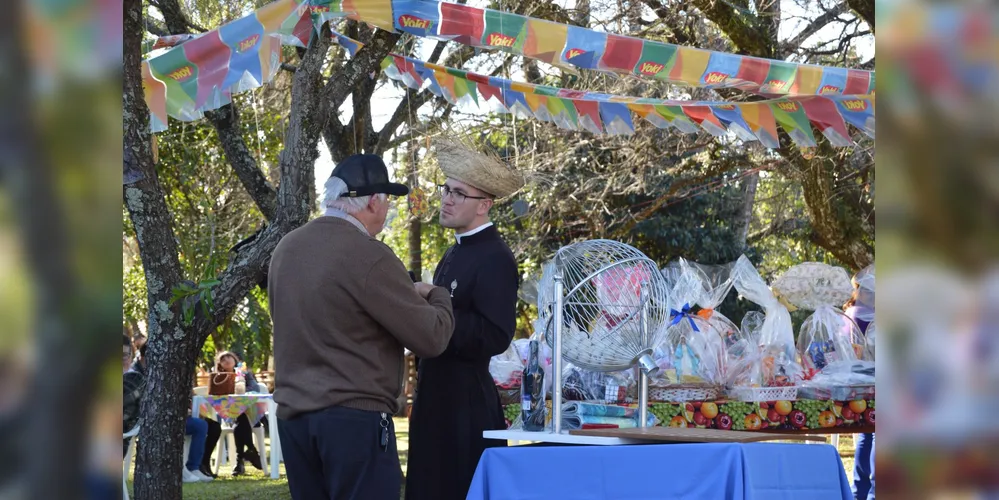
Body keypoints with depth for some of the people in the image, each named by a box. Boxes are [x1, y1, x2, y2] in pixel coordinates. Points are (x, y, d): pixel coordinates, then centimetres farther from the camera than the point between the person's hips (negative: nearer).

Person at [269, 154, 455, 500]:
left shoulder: (286, 248, 9)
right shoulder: (369, 256, -14)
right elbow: (431, 338, -10)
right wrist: (437, 297, 11)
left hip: (293, 413, 8)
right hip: (354, 416, -7)